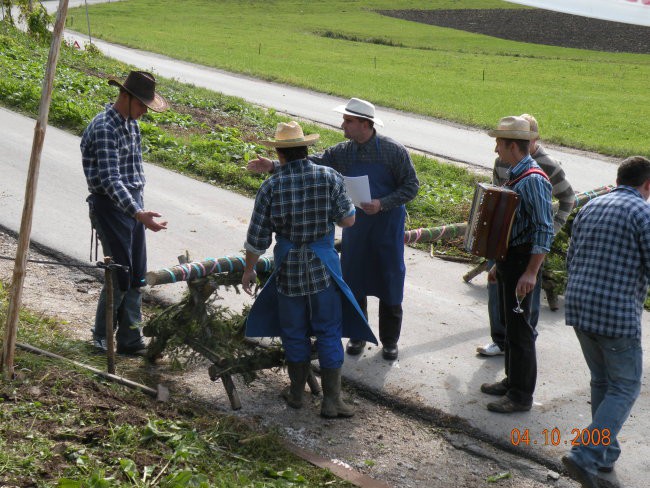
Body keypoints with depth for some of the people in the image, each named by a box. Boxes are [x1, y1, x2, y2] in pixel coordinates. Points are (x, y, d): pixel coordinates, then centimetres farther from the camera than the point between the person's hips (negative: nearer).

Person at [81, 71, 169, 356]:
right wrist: (138, 213, -36)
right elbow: (110, 179, -27)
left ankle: (130, 340, 17)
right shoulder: (104, 128, -19)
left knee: (136, 276, 9)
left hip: (133, 204, 9)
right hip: (110, 207, -9)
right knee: (120, 276, -3)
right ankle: (102, 337, 15)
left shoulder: (131, 124, 11)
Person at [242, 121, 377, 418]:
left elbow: (257, 237, -5)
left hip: (288, 271, 0)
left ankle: (297, 393, 29)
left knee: (294, 333, 16)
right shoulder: (329, 178, -10)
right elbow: (348, 220, -5)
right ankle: (331, 401, 11)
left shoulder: (271, 187, -10)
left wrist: (249, 270, 9)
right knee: (329, 333, 9)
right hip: (323, 268, 0)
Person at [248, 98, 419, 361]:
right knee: (353, 283, 11)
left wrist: (382, 204, -21)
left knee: (390, 283, 6)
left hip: (387, 225, -4)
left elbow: (411, 186, -9)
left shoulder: (393, 151, -13)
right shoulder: (343, 152, -1)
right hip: (355, 224, 4)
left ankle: (390, 340, 23)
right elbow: (312, 164, -5)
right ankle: (357, 334, 29)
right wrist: (274, 166, -15)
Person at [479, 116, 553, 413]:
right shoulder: (514, 176, 12)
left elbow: (544, 231, -23)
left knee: (519, 328, -3)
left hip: (522, 263, -10)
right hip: (509, 260, 10)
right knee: (509, 323, 17)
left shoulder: (533, 180, -19)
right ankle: (512, 380, 30)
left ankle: (521, 395, 6)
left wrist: (531, 272, -26)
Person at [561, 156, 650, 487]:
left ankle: (606, 454, 29)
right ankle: (585, 457, -4)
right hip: (618, 315, -7)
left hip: (579, 308, 7)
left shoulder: (590, 207, 12)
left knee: (601, 381, 21)